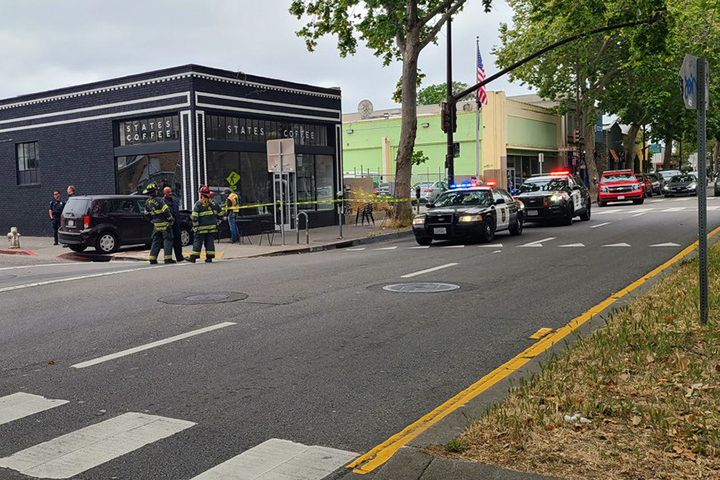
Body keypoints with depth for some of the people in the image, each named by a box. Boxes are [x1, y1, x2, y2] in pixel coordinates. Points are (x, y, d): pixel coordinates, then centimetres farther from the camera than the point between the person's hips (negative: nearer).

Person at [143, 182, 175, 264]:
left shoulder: (147, 202, 5)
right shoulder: (158, 201, -17)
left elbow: (147, 214, 15)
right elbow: (166, 211, -17)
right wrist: (171, 219, -5)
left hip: (156, 225, 7)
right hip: (164, 224, -7)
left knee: (156, 241, 13)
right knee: (167, 240, 0)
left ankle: (152, 258, 10)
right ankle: (168, 258, -3)